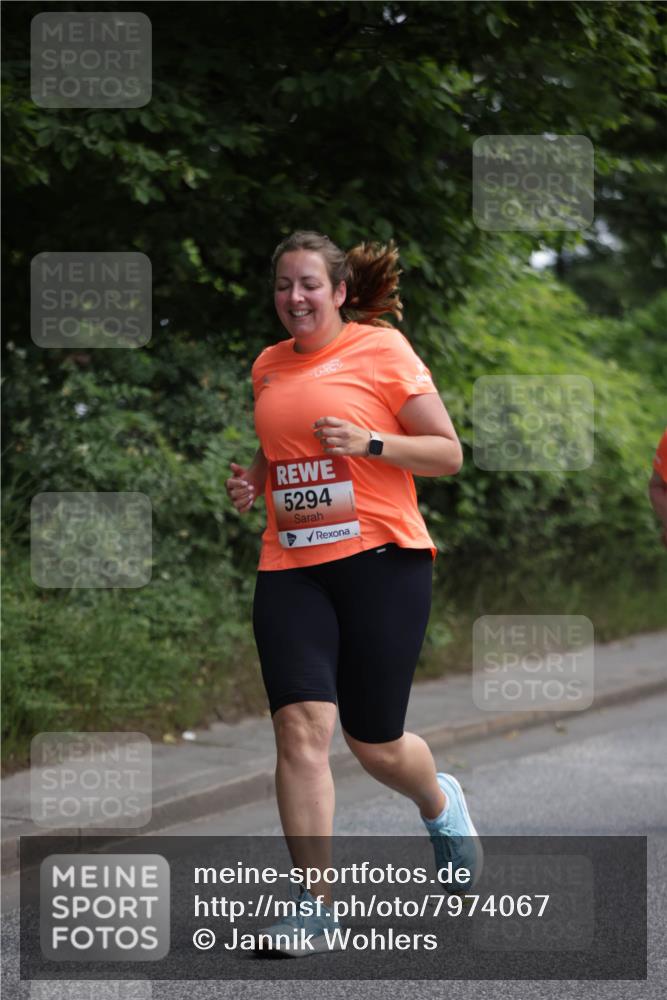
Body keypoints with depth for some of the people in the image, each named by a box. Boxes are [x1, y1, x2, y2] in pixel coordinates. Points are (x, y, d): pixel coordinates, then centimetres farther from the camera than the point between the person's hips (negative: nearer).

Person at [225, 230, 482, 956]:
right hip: (289, 565, 4)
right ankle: (316, 901, -8)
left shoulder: (382, 349, -3)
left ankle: (440, 804, 40)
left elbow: (449, 454, -3)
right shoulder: (268, 366, 13)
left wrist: (370, 443, -17)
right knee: (300, 722, -14)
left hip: (380, 558, -4)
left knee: (375, 743, 4)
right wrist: (254, 478, 8)